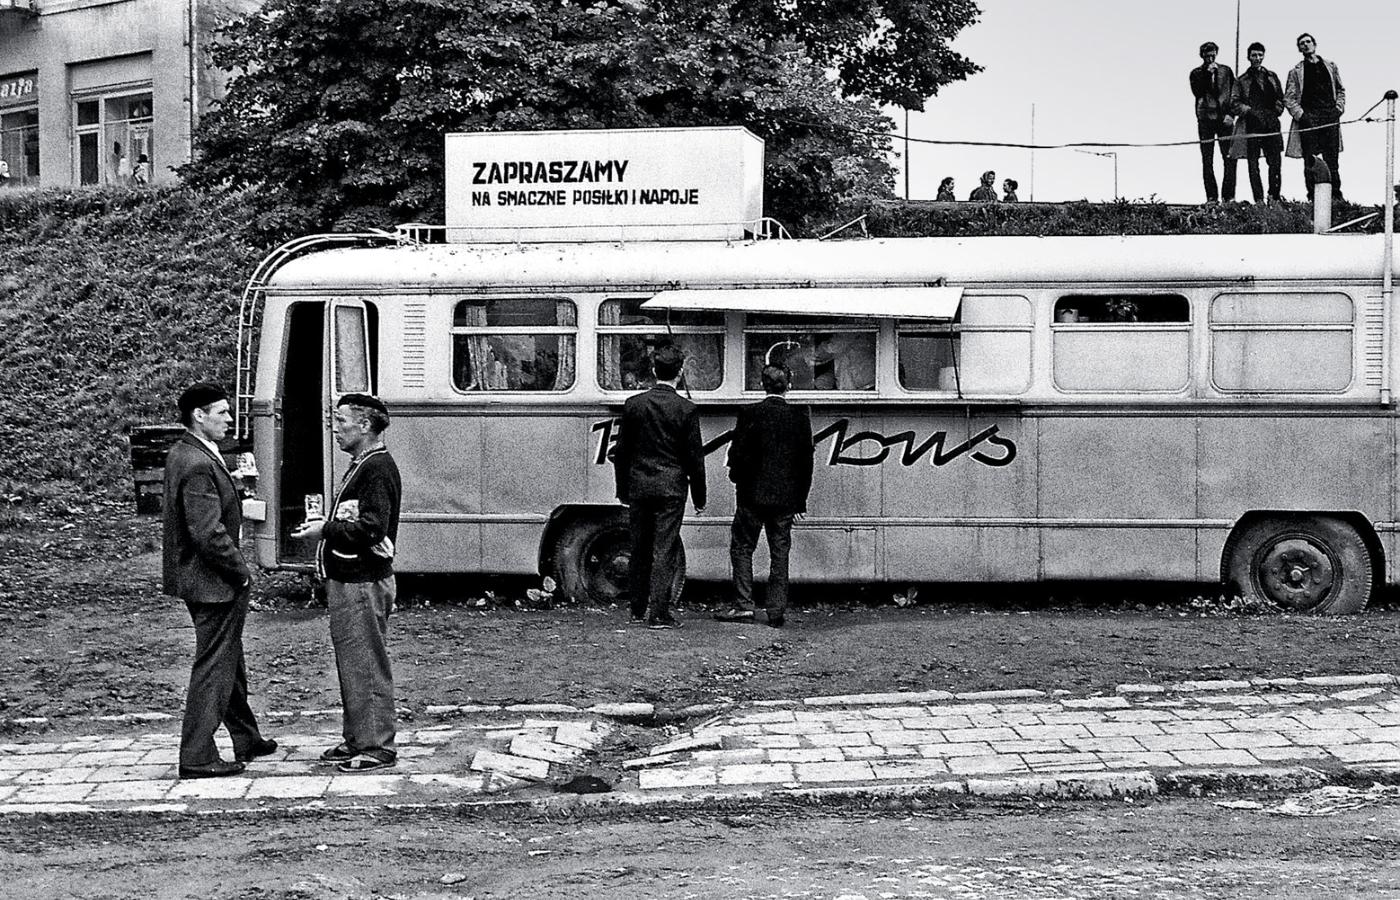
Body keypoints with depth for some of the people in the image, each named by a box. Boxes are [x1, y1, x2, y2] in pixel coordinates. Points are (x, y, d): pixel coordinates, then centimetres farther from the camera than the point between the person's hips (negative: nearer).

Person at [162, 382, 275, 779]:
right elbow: (209, 534, -27)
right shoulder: (198, 465, -24)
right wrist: (242, 570, -15)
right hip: (213, 581, -11)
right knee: (213, 666, -2)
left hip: (197, 577, 11)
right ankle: (197, 757, 5)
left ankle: (247, 739, 35)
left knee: (230, 661, 21)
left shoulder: (180, 453, 8)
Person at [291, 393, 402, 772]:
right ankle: (356, 739, 24)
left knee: (368, 665, -5)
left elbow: (372, 528, -23)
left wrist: (326, 530, -16)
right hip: (346, 581, 10)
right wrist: (324, 525, 8)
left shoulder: (378, 468, -15)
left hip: (364, 584, -10)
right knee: (350, 663, 15)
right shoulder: (360, 466, 17)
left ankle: (378, 747, 1)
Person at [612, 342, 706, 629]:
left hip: (639, 487, 3)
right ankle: (659, 613, -5)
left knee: (640, 551, 12)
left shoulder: (633, 404, 1)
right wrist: (699, 497, 5)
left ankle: (638, 610, 19)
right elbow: (695, 457, -4)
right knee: (665, 551, -2)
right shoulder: (686, 409, -7)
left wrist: (623, 489, 15)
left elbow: (621, 451, 6)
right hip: (671, 488, -3)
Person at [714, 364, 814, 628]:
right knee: (780, 554, 8)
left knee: (742, 548, 7)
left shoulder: (750, 413, -8)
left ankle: (744, 605, 0)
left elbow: (737, 452, -7)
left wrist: (738, 479, 11)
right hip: (786, 497, 3)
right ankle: (777, 611, 7)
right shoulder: (800, 417, 0)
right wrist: (801, 497, 12)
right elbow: (806, 459, 4)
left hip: (753, 494, -3)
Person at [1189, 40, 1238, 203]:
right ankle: (1212, 197, 0)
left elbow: (1234, 93, 10)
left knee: (1230, 159, -6)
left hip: (1224, 119, 1)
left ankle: (1228, 196, -2)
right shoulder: (1196, 73, 7)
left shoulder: (1225, 71, 12)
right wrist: (1207, 73, -12)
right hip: (1205, 119, -1)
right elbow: (1197, 92, -8)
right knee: (1207, 161, -2)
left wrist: (1231, 114, -2)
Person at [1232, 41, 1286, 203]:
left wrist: (1274, 113, 2)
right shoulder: (1242, 80, 9)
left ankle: (1273, 197, 0)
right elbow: (1236, 103, 3)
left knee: (1275, 162, -6)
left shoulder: (1272, 77, 18)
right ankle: (1259, 200, -4)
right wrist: (1250, 112, -10)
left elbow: (1280, 99, 18)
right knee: (1253, 165, -5)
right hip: (1252, 126, -2)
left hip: (1271, 125, 2)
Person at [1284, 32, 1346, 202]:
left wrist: (1339, 109, 5)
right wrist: (1300, 115, -8)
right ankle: (1312, 198, -4)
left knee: (1331, 160, 1)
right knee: (1310, 162, -5)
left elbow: (1341, 90, 21)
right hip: (1308, 117, -2)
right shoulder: (1296, 72, 8)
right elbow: (1288, 98, 4)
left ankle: (1336, 195, 3)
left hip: (1331, 118, 2)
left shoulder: (1330, 66, 17)